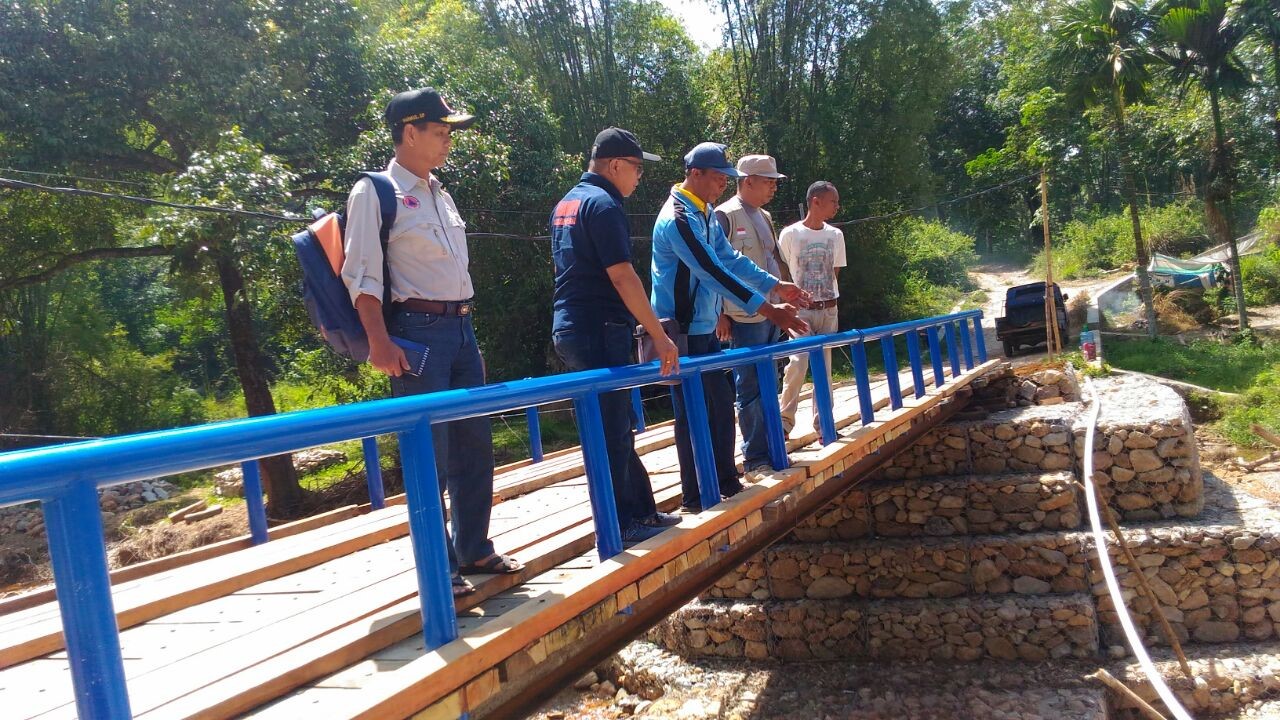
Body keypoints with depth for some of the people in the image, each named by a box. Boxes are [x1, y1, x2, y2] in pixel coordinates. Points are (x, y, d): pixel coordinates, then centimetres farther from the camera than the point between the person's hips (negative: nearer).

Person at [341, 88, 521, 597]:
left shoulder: (440, 195, 19)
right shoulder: (375, 192, -4)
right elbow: (362, 274, -12)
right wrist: (380, 341, -20)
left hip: (461, 328, 8)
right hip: (417, 331, -8)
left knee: (475, 445, 11)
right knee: (430, 455, -4)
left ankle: (473, 549, 25)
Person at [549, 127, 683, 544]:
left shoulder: (566, 203, 17)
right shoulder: (602, 204, -13)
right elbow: (622, 278, -20)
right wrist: (659, 336, -18)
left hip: (568, 327, 10)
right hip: (600, 330, -10)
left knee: (617, 427, 15)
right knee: (612, 432, -2)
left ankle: (641, 511, 22)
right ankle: (619, 525, 6)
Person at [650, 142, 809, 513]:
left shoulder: (705, 214, 11)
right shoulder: (678, 219, -20)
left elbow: (731, 259, 17)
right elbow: (714, 273, -26)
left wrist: (776, 286, 10)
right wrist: (769, 311, -28)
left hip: (705, 330, 9)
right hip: (682, 333, -9)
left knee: (721, 405, 13)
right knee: (693, 414, -2)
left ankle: (725, 482, 25)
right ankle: (694, 497, 9)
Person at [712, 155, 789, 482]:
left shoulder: (765, 217, 15)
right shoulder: (725, 215, -9)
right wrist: (721, 314, -15)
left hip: (770, 314, 8)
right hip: (745, 317, -8)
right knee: (750, 390, -3)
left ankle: (770, 451, 22)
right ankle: (754, 460, 4)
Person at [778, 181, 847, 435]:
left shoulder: (835, 235, 6)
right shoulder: (790, 234, -8)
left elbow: (835, 272, 13)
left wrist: (828, 299, 4)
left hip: (829, 310, 5)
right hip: (801, 310, -5)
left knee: (824, 367, 7)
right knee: (797, 364, -13)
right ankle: (785, 421, -4)